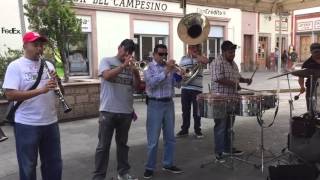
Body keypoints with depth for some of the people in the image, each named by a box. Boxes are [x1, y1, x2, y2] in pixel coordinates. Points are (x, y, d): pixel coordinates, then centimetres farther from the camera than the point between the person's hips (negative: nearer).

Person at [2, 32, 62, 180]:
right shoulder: (15, 66, -7)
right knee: (28, 166, 9)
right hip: (26, 125, -5)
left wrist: (57, 82, -11)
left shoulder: (48, 65, 8)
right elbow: (10, 95, -17)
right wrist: (41, 90, -25)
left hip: (51, 122, 5)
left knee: (54, 163, 16)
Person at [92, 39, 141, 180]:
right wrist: (124, 65, -23)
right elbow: (107, 76, -18)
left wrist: (135, 71, -13)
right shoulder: (106, 61, 1)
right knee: (103, 146, 2)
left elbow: (137, 86, 3)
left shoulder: (131, 66, 10)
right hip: (108, 111, -4)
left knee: (122, 144, 15)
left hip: (126, 112, 4)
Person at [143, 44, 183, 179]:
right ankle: (150, 167, 12)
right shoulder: (149, 67, -3)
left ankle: (168, 164, 25)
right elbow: (152, 83, -20)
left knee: (170, 137, 12)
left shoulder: (170, 66, 10)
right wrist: (166, 71, -26)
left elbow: (176, 84, 6)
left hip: (169, 103, 5)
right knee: (153, 139, 0)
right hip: (155, 104, -5)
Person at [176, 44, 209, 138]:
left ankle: (197, 130, 18)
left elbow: (206, 61, -23)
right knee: (185, 110, 11)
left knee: (196, 111, 5)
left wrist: (195, 54, -14)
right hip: (185, 88, 3)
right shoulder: (183, 59, 12)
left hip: (197, 89, -3)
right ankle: (184, 129, 22)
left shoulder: (200, 58, 0)